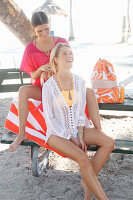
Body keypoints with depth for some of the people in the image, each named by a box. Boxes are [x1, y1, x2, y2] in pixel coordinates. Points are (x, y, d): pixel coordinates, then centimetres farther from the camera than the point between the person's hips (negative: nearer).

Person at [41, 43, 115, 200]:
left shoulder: (79, 82, -2)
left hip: (76, 128, 5)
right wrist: (71, 139, -13)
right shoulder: (49, 86, -15)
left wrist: (80, 135, -9)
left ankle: (87, 183, -3)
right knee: (83, 159, -28)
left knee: (109, 143, -17)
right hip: (57, 133, -5)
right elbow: (49, 118, -11)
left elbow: (81, 111, 4)